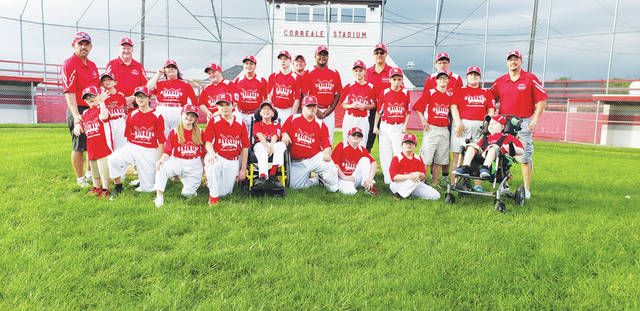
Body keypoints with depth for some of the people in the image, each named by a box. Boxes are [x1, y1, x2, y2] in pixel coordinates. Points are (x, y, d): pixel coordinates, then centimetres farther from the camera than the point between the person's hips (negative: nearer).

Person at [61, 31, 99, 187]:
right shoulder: (69, 64, -9)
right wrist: (76, 115, -25)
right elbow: (69, 92, -17)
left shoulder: (92, 65, 14)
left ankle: (90, 173, 31)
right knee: (79, 146, 0)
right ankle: (80, 179, 12)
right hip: (78, 110, -7)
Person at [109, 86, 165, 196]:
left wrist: (159, 161, -6)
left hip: (150, 151, -3)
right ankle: (118, 187, -4)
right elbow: (128, 136, 12)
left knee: (148, 188, -3)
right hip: (132, 148, 3)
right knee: (113, 159, -26)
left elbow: (161, 141, -4)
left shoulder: (157, 116, -4)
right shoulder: (132, 115, 7)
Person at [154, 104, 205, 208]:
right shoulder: (174, 132, -2)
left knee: (188, 194, -4)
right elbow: (167, 152, -7)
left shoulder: (200, 132, 3)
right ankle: (159, 197, -23)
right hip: (177, 162, -1)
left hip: (194, 166, 1)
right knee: (162, 167, -33)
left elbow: (202, 153, 8)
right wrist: (162, 160, -27)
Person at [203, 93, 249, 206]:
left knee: (225, 192, 0)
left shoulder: (240, 123, 4)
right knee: (213, 165, -38)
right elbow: (208, 142, -7)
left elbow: (245, 148, 5)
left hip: (233, 161, 2)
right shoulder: (213, 121, -1)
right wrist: (211, 153, -32)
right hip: (218, 157, -2)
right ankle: (213, 197, -16)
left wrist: (243, 169, 2)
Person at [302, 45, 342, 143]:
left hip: (329, 112, 3)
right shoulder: (309, 74, -1)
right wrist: (316, 110, -10)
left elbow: (338, 94, 10)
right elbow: (305, 95, -3)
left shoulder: (335, 74, 8)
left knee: (329, 139, 7)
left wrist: (330, 109, -2)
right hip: (314, 111, -3)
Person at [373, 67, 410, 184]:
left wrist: (405, 125, -2)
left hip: (399, 127, 0)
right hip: (385, 126, 1)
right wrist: (375, 126, 3)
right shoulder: (384, 93, 0)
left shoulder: (406, 93, 2)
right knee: (385, 154, 4)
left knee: (399, 153, -6)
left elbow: (408, 111, 7)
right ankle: (387, 179, 13)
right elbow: (378, 111, 5)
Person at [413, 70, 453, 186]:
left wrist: (449, 121, 6)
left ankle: (434, 184, 17)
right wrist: (423, 121, -13)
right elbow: (418, 107, -5)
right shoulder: (429, 92, -2)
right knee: (426, 159, -8)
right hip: (431, 128, -5)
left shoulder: (450, 95, 12)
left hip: (444, 130, 5)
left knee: (439, 160, 9)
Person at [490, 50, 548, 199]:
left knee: (525, 157, -1)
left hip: (524, 122, -3)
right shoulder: (499, 81, 10)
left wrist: (535, 119, -10)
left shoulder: (530, 79, 0)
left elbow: (541, 100, -2)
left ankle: (526, 189, 6)